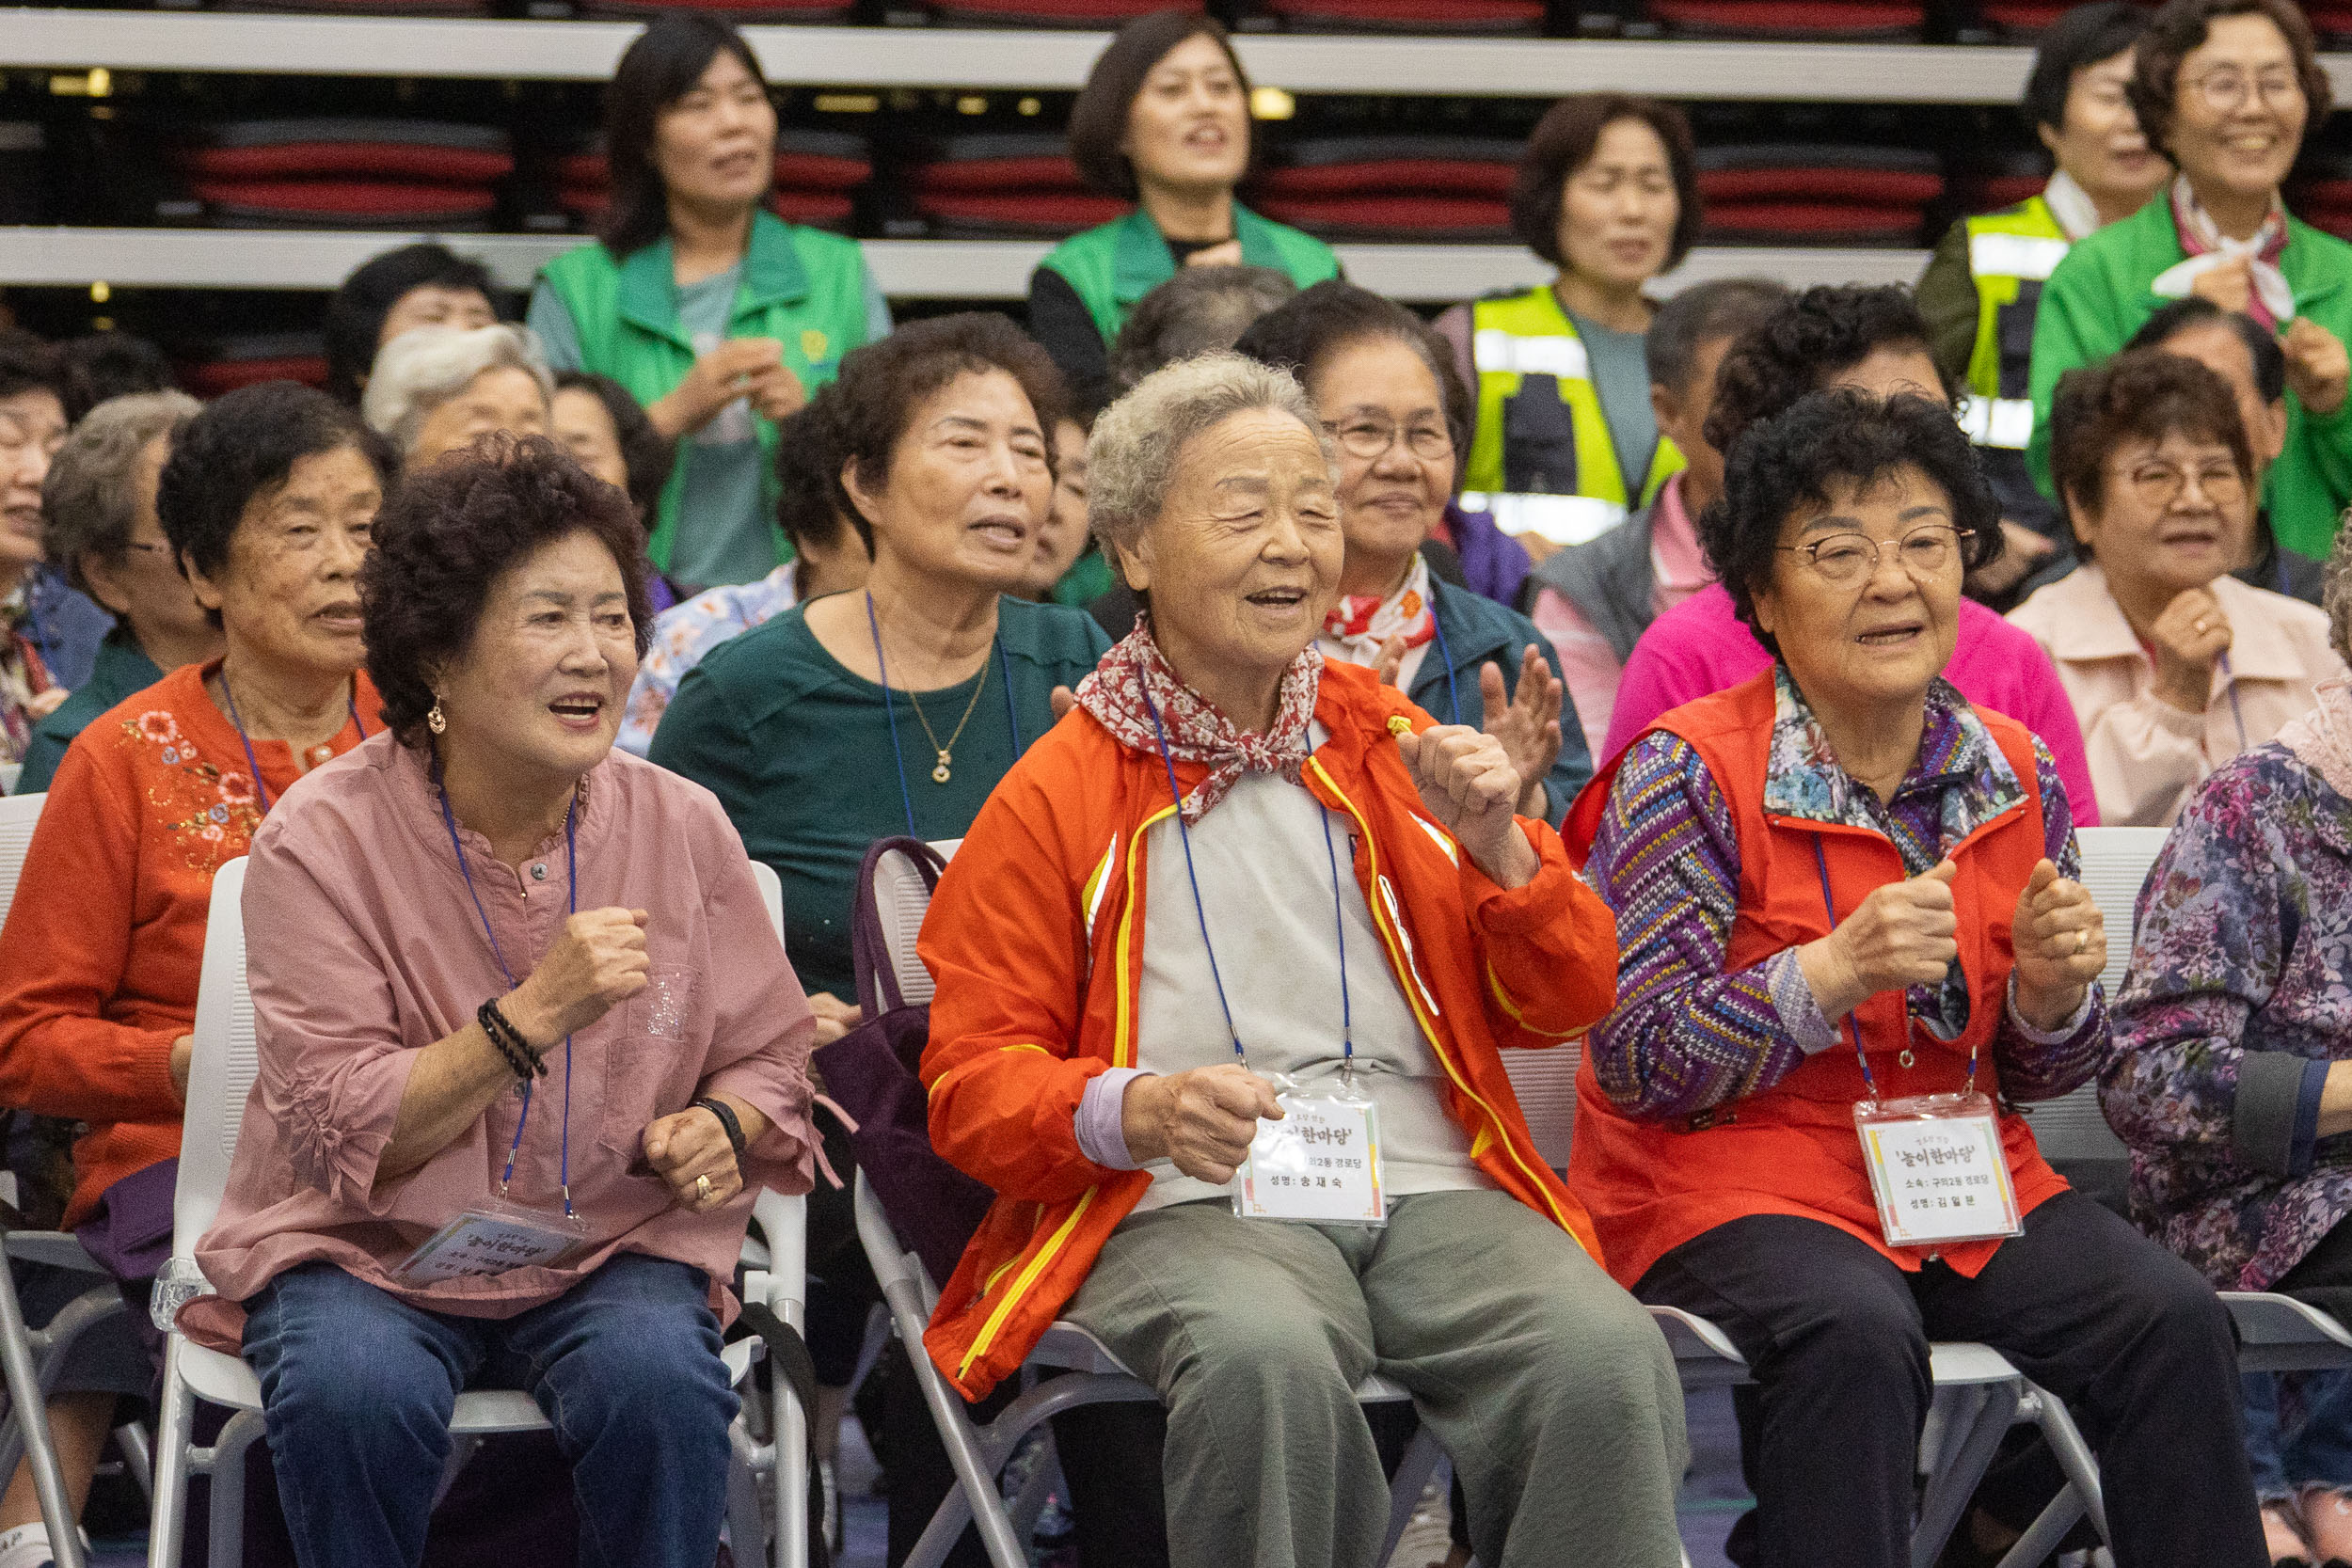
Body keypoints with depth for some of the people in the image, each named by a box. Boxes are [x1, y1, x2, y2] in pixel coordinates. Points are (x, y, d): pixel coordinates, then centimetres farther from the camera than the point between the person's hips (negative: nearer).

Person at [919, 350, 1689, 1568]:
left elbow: (1564, 1007, 20)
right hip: (1189, 1206, -3)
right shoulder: (1052, 800, 10)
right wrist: (1138, 1112, -15)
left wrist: (1496, 845, 1)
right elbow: (974, 1081, 6)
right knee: (1266, 1360, -39)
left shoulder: (1391, 751, 21)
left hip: (1429, 1188, 3)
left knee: (1607, 1357, -29)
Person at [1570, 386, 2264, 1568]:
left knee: (2173, 1322, -21)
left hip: (1967, 1174, 5)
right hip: (1728, 1183, -5)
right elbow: (1639, 1062, -12)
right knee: (1857, 1334, -36)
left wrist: (2054, 994, -8)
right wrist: (1836, 972, -25)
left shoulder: (2014, 777, 8)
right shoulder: (1691, 774, -8)